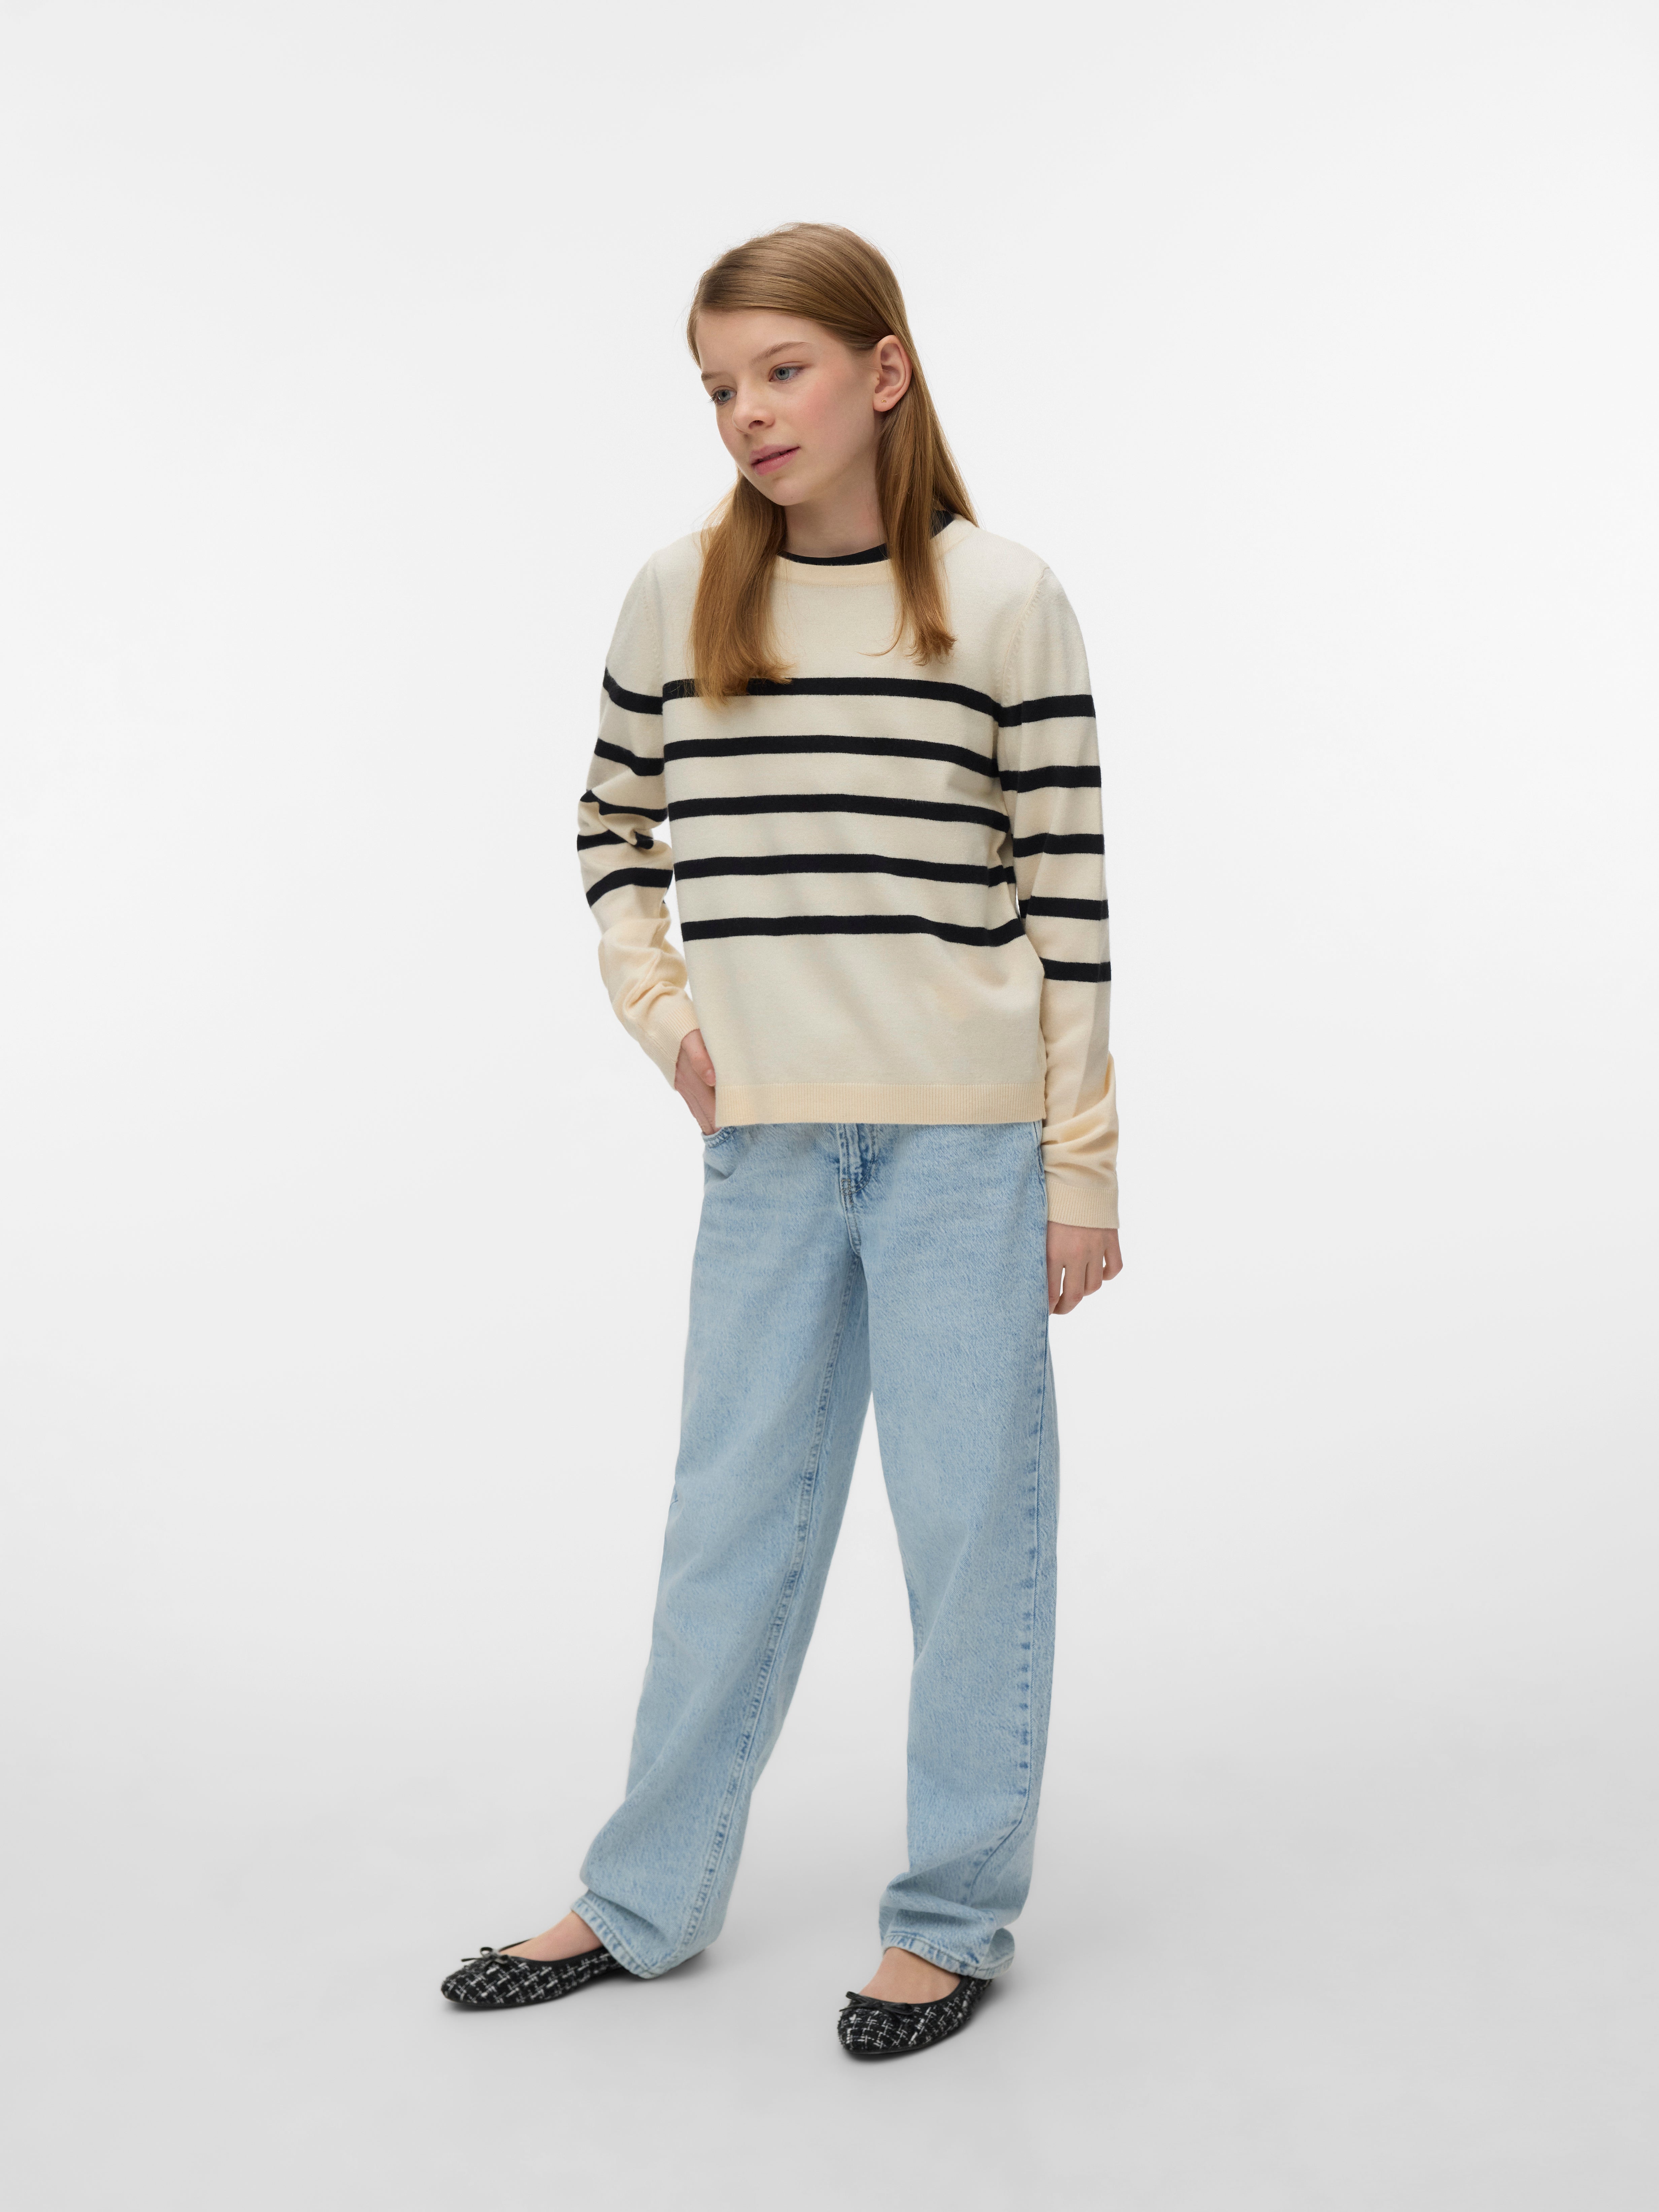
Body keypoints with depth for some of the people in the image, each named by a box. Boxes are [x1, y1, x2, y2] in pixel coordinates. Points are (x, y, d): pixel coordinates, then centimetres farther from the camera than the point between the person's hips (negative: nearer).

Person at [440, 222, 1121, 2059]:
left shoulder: (1006, 603, -4)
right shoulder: (677, 598, 5)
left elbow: (1067, 893, -4)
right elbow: (613, 833, 19)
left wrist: (1083, 1170, -5)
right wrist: (661, 1009, 4)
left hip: (967, 1140, -3)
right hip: (765, 1136, 3)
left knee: (973, 1515, 4)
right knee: (735, 1512, 12)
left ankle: (955, 1919, 21)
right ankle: (645, 1902, 26)